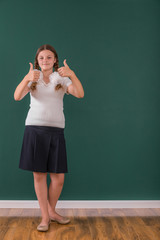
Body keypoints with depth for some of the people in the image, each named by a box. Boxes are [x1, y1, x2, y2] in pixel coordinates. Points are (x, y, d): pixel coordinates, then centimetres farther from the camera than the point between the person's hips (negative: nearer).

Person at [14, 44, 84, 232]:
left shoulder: (61, 78, 8)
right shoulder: (32, 78, 9)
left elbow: (80, 94, -9)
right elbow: (17, 97, -9)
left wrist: (72, 75, -25)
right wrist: (27, 79, -26)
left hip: (56, 130, 1)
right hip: (34, 129, 0)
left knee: (58, 177, 2)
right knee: (39, 175, 3)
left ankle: (52, 211, 27)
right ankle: (45, 217, 18)